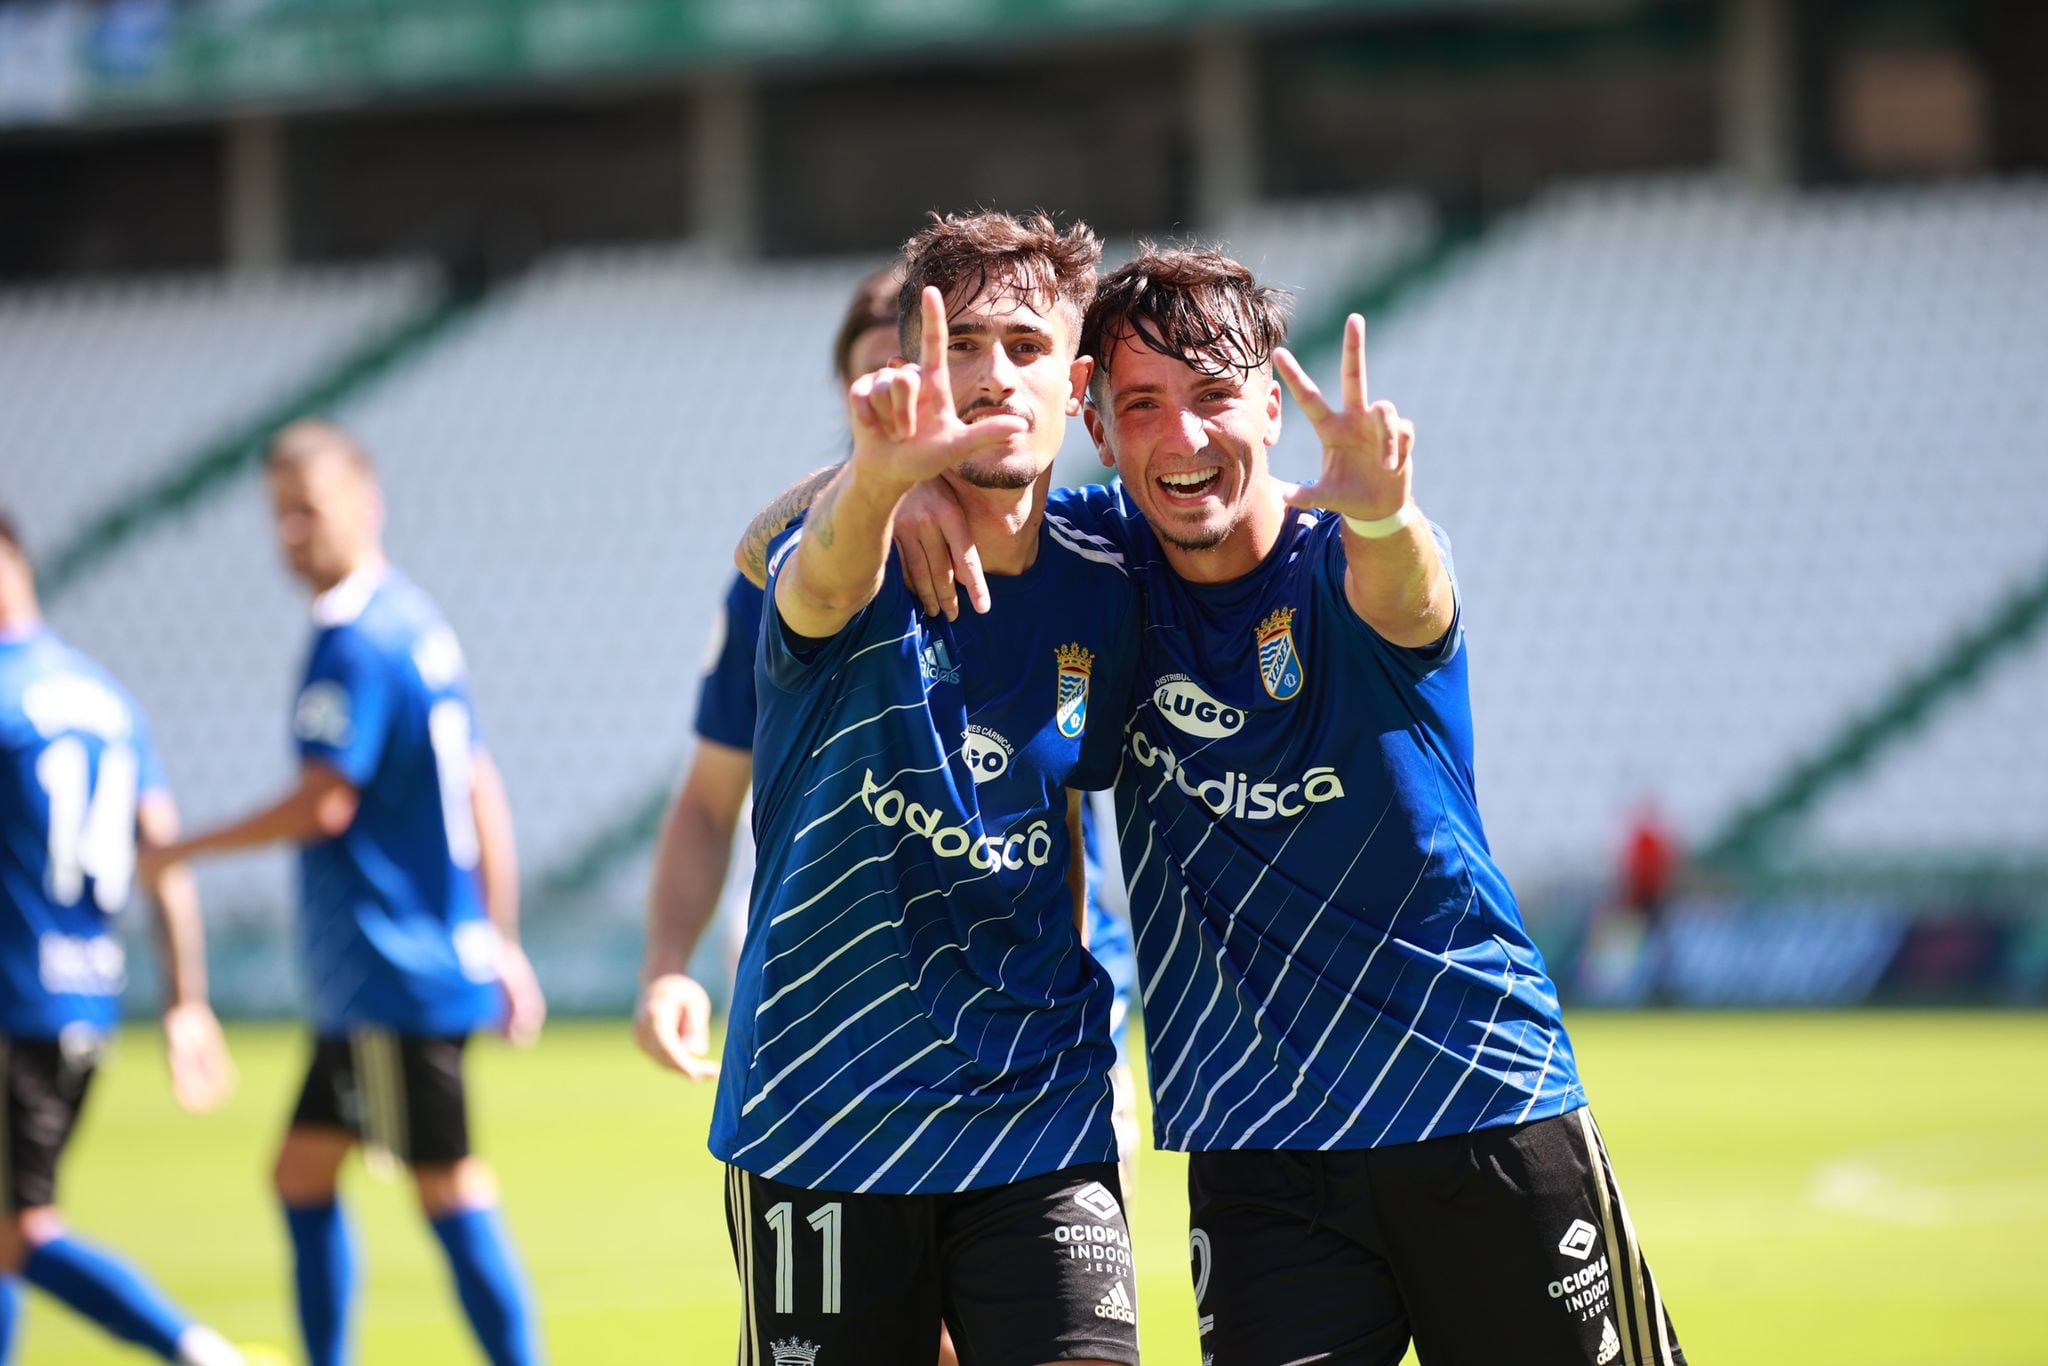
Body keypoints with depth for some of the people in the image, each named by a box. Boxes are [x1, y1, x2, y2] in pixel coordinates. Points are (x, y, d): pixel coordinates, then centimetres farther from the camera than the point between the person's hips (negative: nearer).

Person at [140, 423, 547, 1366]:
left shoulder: (355, 641, -15)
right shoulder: (416, 623, 15)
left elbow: (323, 802, -19)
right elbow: (480, 791, 18)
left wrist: (182, 851, -8)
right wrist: (500, 942, 21)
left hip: (395, 978, -10)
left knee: (447, 1190, -7)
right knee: (301, 1175, 13)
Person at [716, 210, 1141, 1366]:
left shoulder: (1102, 597, 2)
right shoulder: (859, 565, -10)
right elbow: (823, 587, -38)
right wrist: (877, 478, -57)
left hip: (1039, 1121, 2)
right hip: (818, 1126, -2)